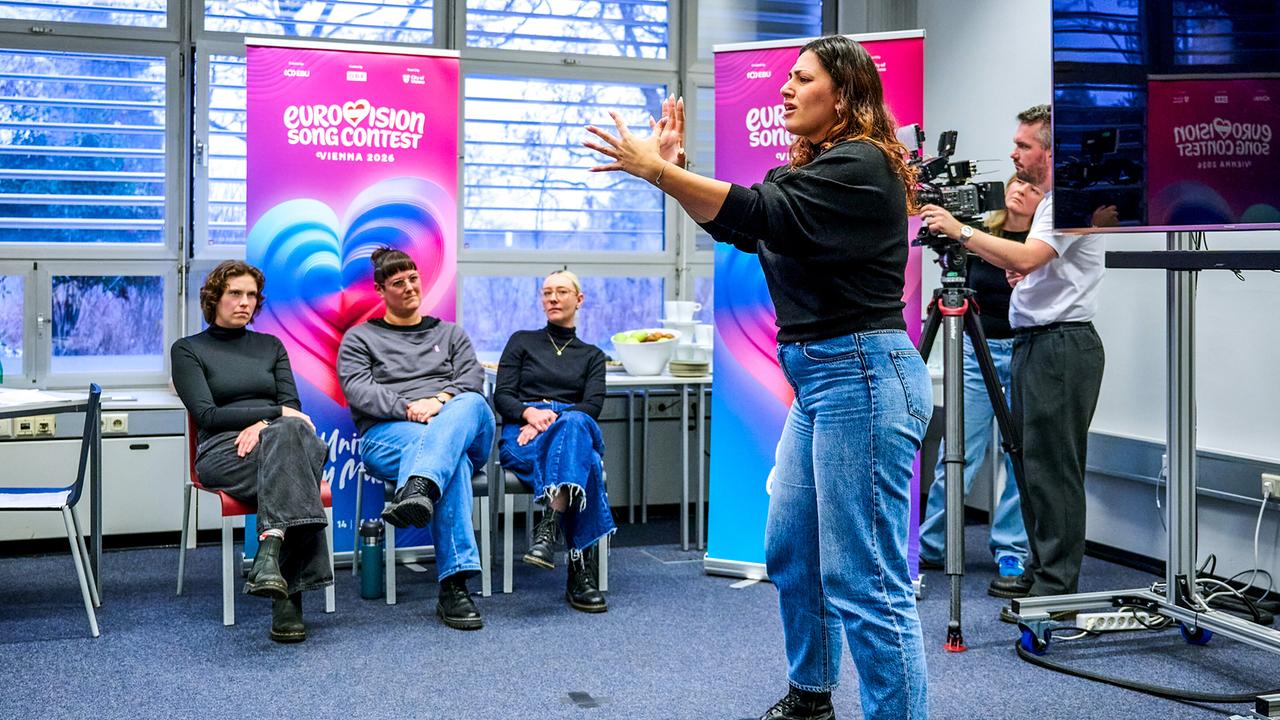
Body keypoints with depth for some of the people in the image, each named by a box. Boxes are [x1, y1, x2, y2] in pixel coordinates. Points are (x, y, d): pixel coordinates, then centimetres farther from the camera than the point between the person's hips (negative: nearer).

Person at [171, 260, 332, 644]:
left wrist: (262, 426, -12)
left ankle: (270, 555, -53)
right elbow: (207, 415, -1)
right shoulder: (188, 349, 13)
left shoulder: (271, 346, 24)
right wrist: (275, 413, -10)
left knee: (289, 434, -38)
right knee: (291, 435, -38)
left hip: (278, 441, 3)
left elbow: (293, 406, 12)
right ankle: (287, 590, -49)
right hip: (221, 452, -3)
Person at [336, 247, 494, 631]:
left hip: (462, 426, 2)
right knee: (454, 457, -39)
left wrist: (439, 401, -12)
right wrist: (407, 409, -15)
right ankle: (454, 583, -52)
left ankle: (416, 491, -64)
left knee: (471, 405, -39)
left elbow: (472, 377, 10)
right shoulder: (360, 338, 22)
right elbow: (358, 390, 3)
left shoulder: (450, 333, 28)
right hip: (387, 435, -2)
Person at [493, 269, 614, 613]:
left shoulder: (592, 355, 25)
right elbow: (501, 396, 9)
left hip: (577, 427, 1)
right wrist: (529, 413, -15)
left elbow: (592, 406, 5)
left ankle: (548, 529, -56)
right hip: (522, 434, -1)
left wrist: (551, 421, -15)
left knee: (574, 425, -43)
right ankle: (581, 568, -50)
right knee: (585, 466, -39)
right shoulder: (522, 341, 23)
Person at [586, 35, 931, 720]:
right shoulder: (813, 168, 18)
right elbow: (735, 225, 16)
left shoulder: (861, 164, -11)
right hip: (819, 379, 11)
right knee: (789, 551, 19)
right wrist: (675, 165, 5)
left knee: (865, 583, -8)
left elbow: (761, 214, -23)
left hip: (862, 375, -10)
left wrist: (657, 169, -23)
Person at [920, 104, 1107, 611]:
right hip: (1036, 342, 11)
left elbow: (1026, 257, -27)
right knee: (1032, 463, 13)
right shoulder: (1052, 199, 20)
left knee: (1053, 468, -9)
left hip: (1061, 346, -11)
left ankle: (1056, 587, -4)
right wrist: (1019, 271, 9)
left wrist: (961, 231, -22)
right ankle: (1040, 569, 22)